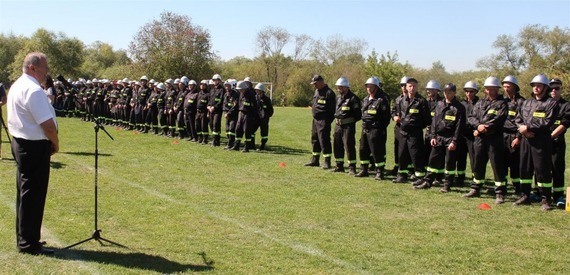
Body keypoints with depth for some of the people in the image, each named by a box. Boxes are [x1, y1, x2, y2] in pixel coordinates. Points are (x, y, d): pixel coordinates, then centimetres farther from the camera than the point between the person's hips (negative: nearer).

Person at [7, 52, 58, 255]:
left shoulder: (17, 86, 13)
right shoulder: (34, 90, -20)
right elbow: (48, 124, -23)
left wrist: (49, 142, 11)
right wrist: (55, 143, -5)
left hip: (20, 143, 10)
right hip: (35, 147, -10)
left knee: (25, 193, 18)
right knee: (33, 195, -1)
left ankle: (24, 238, 29)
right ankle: (29, 243, 8)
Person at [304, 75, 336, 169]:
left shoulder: (329, 93, -13)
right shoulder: (316, 91, 15)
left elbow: (332, 109, -15)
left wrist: (329, 121, -17)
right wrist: (313, 107, 10)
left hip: (323, 120, -9)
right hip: (315, 119, 10)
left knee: (324, 141, -8)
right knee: (315, 140, 15)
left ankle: (327, 162, -1)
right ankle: (315, 160, 26)